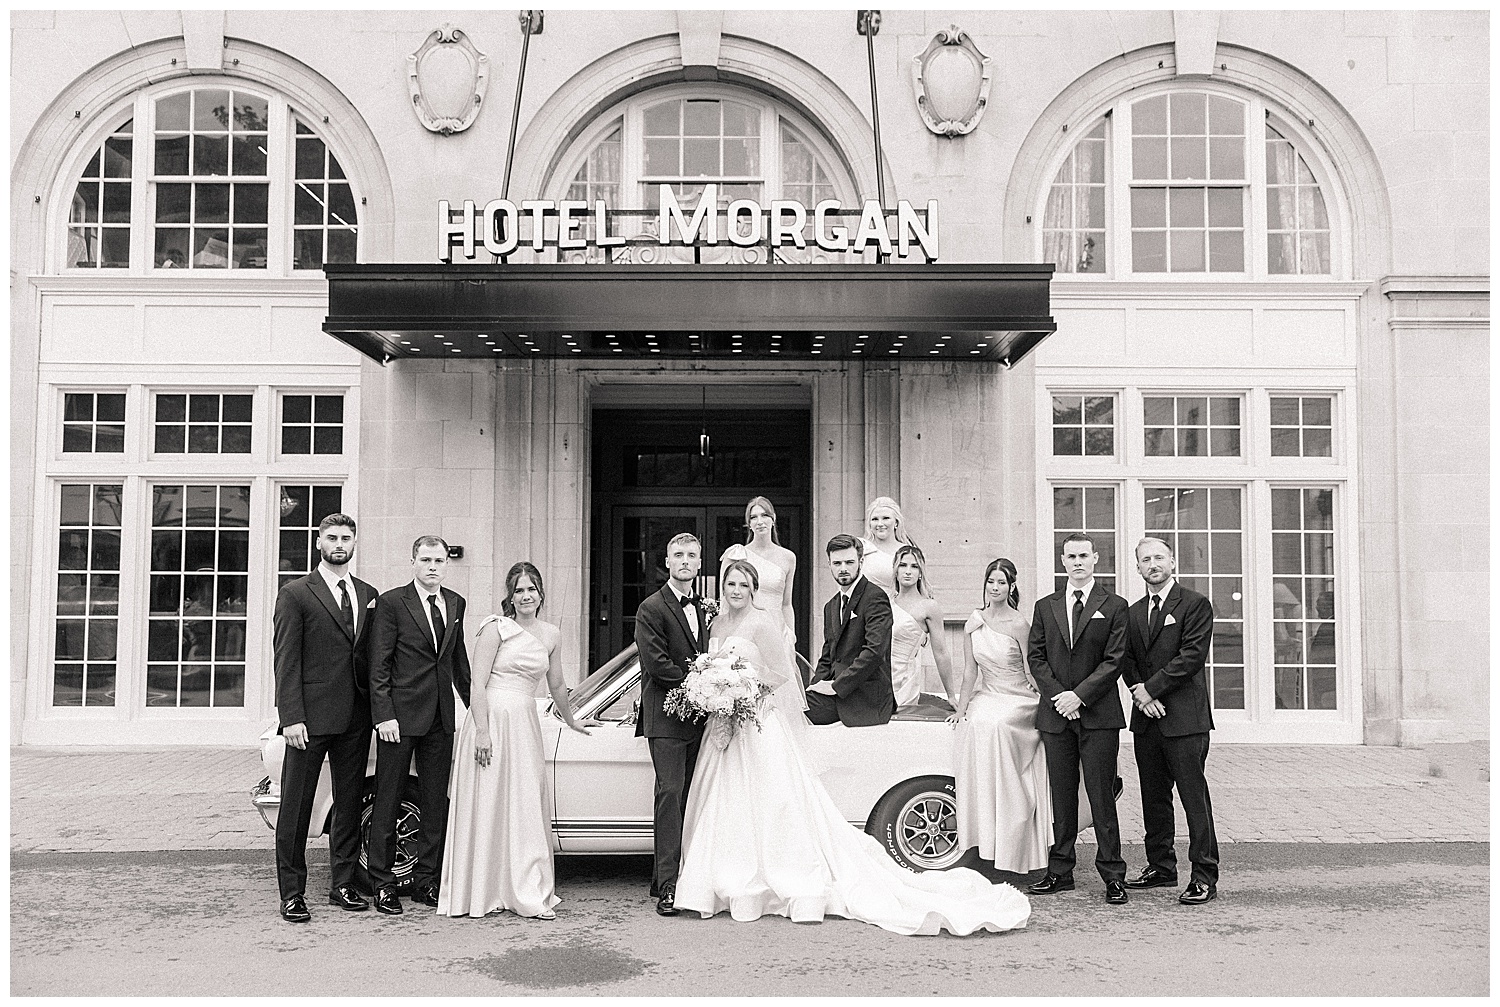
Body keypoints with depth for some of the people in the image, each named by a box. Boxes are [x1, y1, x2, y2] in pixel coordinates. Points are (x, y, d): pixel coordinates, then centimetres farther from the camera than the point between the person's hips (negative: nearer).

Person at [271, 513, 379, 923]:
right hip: (311, 718, -5)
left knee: (349, 802, 11)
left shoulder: (369, 595, 13)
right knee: (296, 805, 1)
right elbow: (286, 660, -7)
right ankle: (292, 893, 9)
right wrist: (291, 717, -14)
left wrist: (377, 709, 4)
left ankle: (344, 885, 22)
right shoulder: (295, 594, -2)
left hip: (355, 719, 5)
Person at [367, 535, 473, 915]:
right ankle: (383, 884, 12)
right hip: (400, 715, -5)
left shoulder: (455, 603, 10)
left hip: (441, 717, 5)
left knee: (436, 802, 10)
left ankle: (426, 880, 20)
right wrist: (384, 715, -15)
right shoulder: (391, 602, -6)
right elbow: (378, 666, -8)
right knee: (388, 802, 4)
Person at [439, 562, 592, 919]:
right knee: (489, 806, 1)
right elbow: (478, 684, -11)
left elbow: (556, 687, 24)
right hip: (491, 720, -5)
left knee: (527, 807, 7)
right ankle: (482, 892, 9)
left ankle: (529, 893, 14)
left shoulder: (551, 635, 10)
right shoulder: (496, 628, -6)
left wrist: (571, 721, 34)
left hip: (526, 726, 5)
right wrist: (482, 732, -18)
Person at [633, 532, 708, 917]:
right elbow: (657, 663, -14)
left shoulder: (702, 609, 17)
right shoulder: (651, 609, -6)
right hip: (666, 718, -7)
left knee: (689, 798, 8)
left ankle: (680, 876, 14)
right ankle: (667, 887, -9)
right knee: (670, 795, -10)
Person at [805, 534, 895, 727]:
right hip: (837, 693, 8)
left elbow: (875, 650, -18)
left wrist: (837, 685, -17)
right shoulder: (831, 606, 19)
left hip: (865, 698, -7)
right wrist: (816, 686, 0)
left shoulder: (875, 598, -8)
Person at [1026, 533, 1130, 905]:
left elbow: (1114, 660, -5)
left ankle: (1112, 876, 4)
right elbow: (1035, 657, 7)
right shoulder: (1045, 607, 12)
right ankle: (1059, 872, 15)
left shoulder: (1114, 606, 2)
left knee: (1101, 795, -3)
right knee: (1062, 795, 8)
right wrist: (1058, 696, -6)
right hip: (1056, 714, 3)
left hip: (1098, 715, -3)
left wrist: (1079, 695, -12)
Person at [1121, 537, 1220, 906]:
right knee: (1153, 796, 12)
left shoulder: (1195, 604, -3)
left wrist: (1151, 688, -12)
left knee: (1194, 796, -5)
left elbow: (1192, 655, -12)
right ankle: (1161, 867, 23)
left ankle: (1205, 877, -1)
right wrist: (1140, 693, -5)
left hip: (1184, 718, -6)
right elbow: (1128, 661, 14)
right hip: (1146, 717, 6)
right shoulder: (1133, 612, 17)